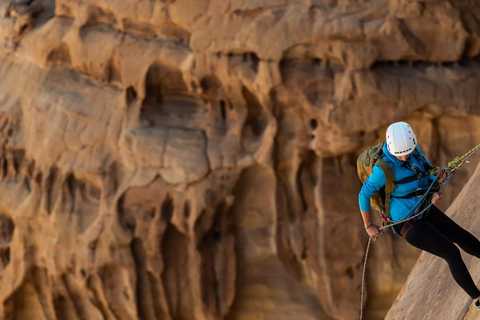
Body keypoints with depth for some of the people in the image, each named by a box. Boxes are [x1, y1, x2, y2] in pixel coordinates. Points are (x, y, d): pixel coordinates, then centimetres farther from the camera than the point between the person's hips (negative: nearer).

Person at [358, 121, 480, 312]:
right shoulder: (384, 168, -33)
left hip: (423, 210, 7)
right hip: (407, 224, -7)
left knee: (462, 237, 20)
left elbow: (429, 173, 3)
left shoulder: (413, 149, -11)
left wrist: (436, 194, -18)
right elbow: (364, 195, -20)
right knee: (452, 253, -9)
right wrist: (368, 226, -7)